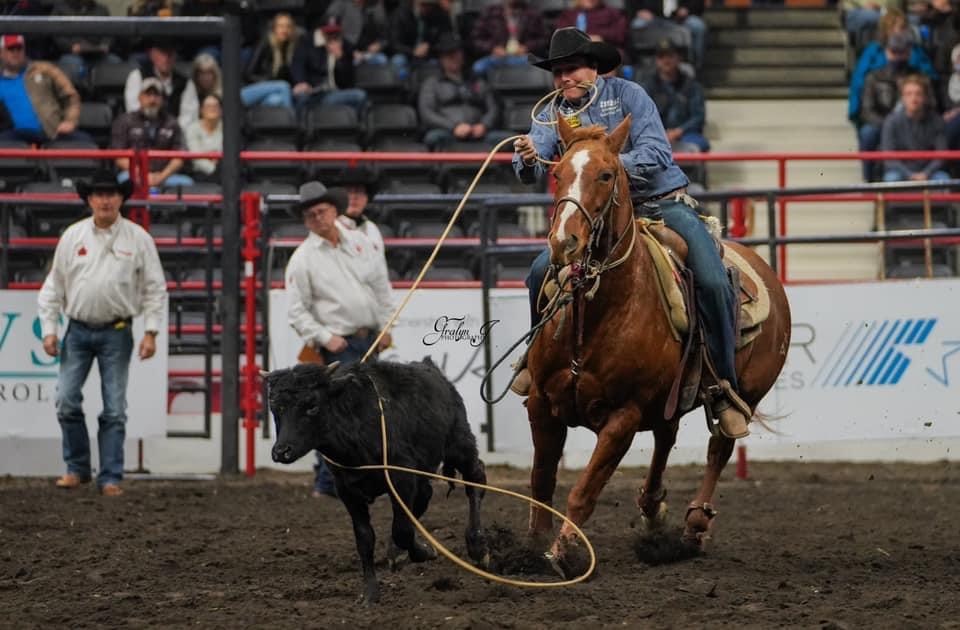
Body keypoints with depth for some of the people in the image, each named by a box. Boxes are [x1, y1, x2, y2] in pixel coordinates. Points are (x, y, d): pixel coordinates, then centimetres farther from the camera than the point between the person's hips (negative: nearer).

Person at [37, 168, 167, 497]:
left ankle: (110, 478, 5)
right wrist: (49, 328, 2)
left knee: (114, 409, 0)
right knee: (67, 401, -4)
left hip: (116, 333, -2)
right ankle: (77, 467, 12)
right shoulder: (73, 236, 3)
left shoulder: (138, 238, -1)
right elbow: (54, 285, 8)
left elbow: (155, 288, 1)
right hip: (78, 330, 2)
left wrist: (151, 331, -6)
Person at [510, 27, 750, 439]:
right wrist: (527, 158, -36)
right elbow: (532, 170, -12)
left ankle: (725, 388, -12)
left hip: (663, 202, -3)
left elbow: (657, 154, -18)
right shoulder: (555, 112, 3)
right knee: (543, 271, -14)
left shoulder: (627, 95, -8)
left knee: (713, 282, -22)